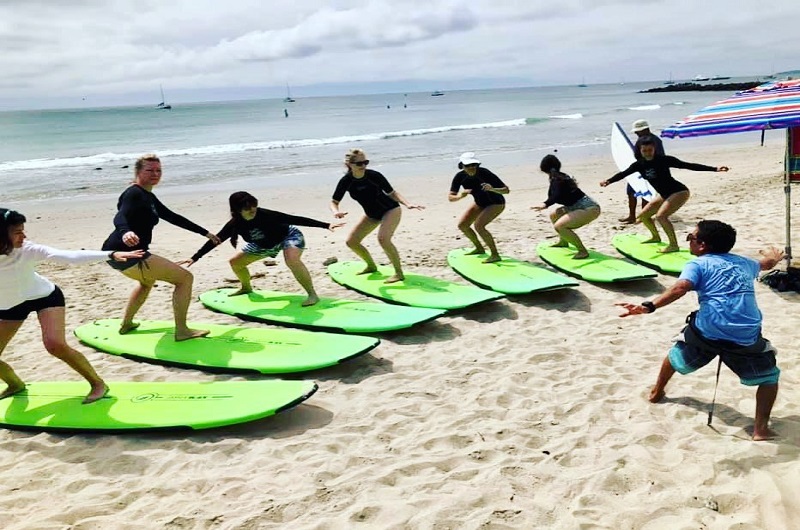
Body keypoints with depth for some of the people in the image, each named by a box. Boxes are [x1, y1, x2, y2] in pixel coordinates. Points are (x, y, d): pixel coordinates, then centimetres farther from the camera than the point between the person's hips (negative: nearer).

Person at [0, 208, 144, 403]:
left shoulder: (27, 250, -29)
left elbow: (70, 256, -36)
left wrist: (111, 255, -45)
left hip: (45, 297, -3)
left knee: (55, 345, -23)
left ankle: (97, 383, -6)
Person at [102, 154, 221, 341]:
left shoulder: (149, 197, 16)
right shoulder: (134, 194, -13)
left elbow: (173, 217, 23)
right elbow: (120, 217, -31)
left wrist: (205, 233, 25)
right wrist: (125, 232, -55)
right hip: (125, 253, -11)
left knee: (148, 281, 41)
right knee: (185, 277, -8)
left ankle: (126, 324, 45)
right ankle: (181, 331, -5)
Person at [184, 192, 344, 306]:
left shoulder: (264, 215, -35)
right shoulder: (235, 224, -23)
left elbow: (296, 219, -34)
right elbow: (215, 240, -14)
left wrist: (326, 225, -36)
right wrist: (195, 258, -17)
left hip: (289, 235, -6)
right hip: (265, 244, 6)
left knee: (292, 260, -38)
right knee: (235, 261, 9)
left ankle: (312, 294, -28)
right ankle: (247, 288, 36)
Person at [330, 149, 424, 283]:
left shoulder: (374, 176, -23)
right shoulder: (346, 181, -16)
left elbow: (392, 193, -13)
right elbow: (334, 202, -11)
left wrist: (407, 204, -28)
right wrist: (336, 212, -35)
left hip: (390, 210, -5)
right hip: (372, 214, 6)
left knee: (383, 238, -29)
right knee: (351, 241, 3)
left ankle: (399, 273, -18)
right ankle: (371, 266, 25)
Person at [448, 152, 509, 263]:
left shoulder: (485, 174, -31)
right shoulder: (460, 177, -18)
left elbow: (506, 190, -30)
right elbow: (450, 197, -21)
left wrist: (492, 189, -49)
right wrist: (459, 196, -43)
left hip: (496, 203, -7)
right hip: (480, 203, 7)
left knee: (478, 225, -26)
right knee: (462, 225, 5)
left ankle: (495, 255, -17)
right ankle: (479, 248, 25)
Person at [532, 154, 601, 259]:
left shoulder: (556, 179, -11)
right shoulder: (562, 176, 16)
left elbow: (556, 196, -29)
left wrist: (545, 205, -43)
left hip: (589, 208, -10)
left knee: (559, 226, -25)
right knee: (554, 215, 23)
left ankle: (583, 251, -20)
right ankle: (563, 242, 38)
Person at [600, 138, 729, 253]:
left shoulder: (663, 160, -19)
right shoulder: (639, 165, -3)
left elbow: (687, 165, -19)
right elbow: (624, 173, -9)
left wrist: (715, 169, -22)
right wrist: (608, 181, -29)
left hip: (679, 192, -8)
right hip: (664, 195, 8)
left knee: (660, 216, -27)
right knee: (643, 215, 12)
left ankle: (673, 245, -20)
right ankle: (656, 237, 35)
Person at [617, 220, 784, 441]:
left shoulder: (698, 264, 5)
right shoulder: (744, 263, 21)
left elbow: (679, 288, -16)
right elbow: (766, 263, 46)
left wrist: (648, 306, -27)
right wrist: (774, 257, 70)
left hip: (707, 332, -1)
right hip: (746, 338, 2)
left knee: (677, 354, 29)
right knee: (769, 376, 24)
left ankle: (657, 392, 51)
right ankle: (761, 429, 11)